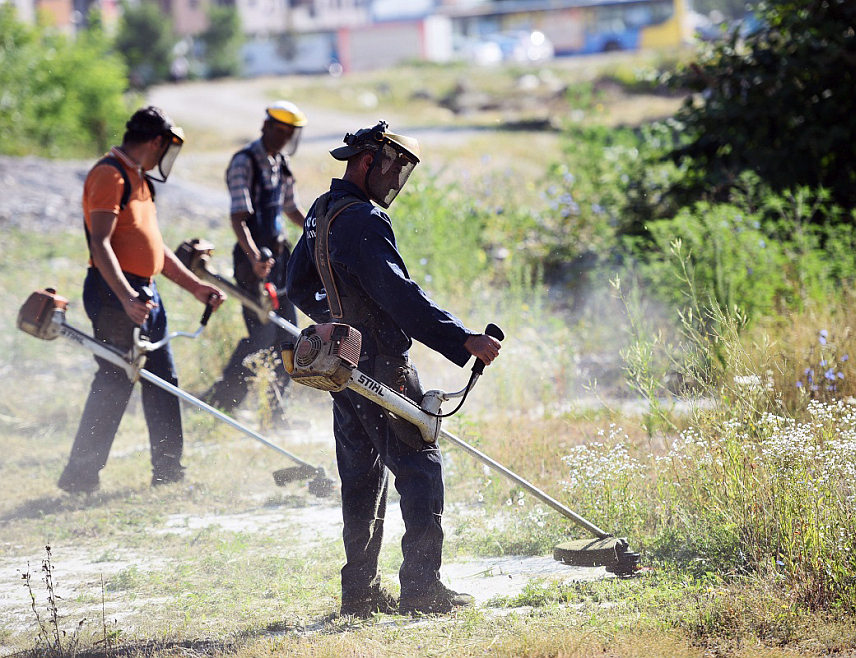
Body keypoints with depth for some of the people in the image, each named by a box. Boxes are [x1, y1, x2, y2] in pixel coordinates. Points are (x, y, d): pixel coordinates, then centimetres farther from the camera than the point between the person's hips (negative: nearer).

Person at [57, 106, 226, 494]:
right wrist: (126, 296, -32)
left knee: (163, 381, 10)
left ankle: (168, 473, 16)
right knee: (114, 383, -9)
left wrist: (194, 286, 22)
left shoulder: (138, 179, 19)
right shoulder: (110, 175, -13)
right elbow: (100, 243, -22)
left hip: (143, 293, 10)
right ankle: (79, 477, -3)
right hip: (115, 292, -10)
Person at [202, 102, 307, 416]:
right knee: (263, 333, -13)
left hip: (277, 254, 8)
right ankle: (221, 399, -3)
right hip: (254, 257, -8)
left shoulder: (281, 163, 13)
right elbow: (238, 216, -23)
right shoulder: (244, 162, -13)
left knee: (287, 331, 7)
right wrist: (253, 255, -37)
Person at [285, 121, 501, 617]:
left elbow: (301, 289, 24)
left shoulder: (321, 213, 13)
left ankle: (360, 590, 15)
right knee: (420, 468, -4)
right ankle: (422, 589, -5)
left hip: (344, 366, 10)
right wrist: (463, 339, -28)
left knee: (362, 476, 13)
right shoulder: (362, 220, -19)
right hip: (381, 366, -10)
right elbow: (400, 294, -27)